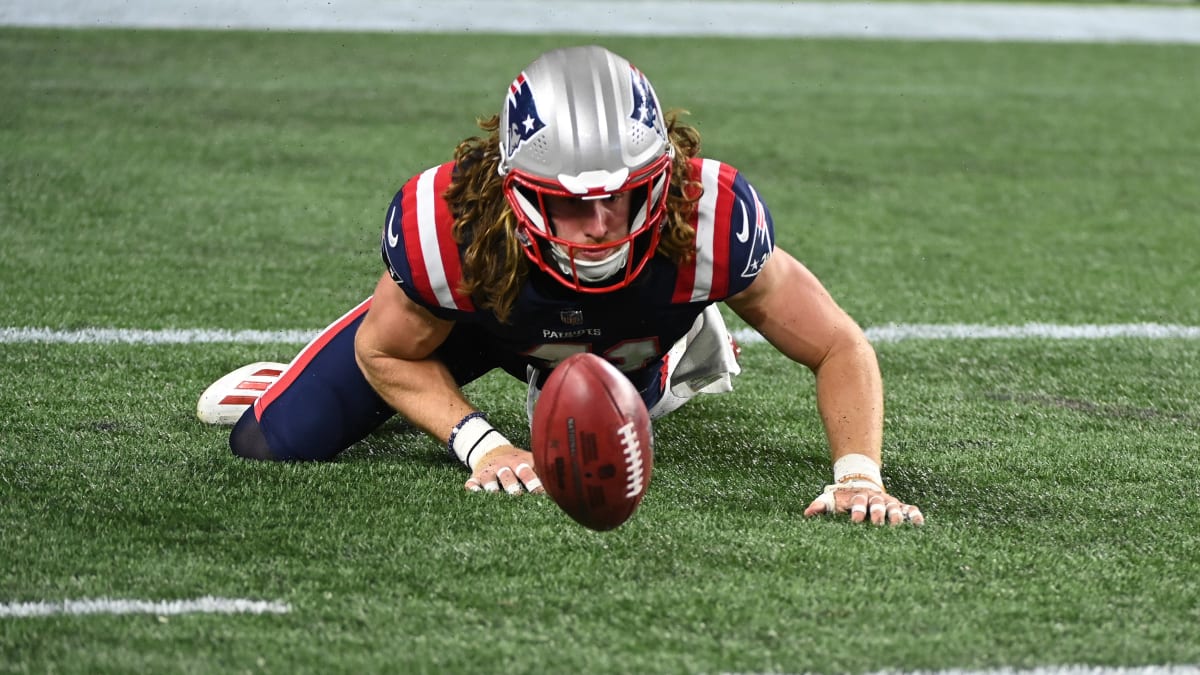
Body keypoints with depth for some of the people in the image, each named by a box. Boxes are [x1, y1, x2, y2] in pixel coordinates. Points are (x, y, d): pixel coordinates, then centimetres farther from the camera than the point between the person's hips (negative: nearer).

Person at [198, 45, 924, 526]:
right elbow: (386, 351, -21)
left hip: (627, 336, 1)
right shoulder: (449, 223, -44)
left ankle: (673, 353, 49)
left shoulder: (710, 217, -45)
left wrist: (858, 476, -46)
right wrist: (482, 446, -34)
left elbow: (841, 349, -32)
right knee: (274, 444, -3)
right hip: (471, 312, -1)